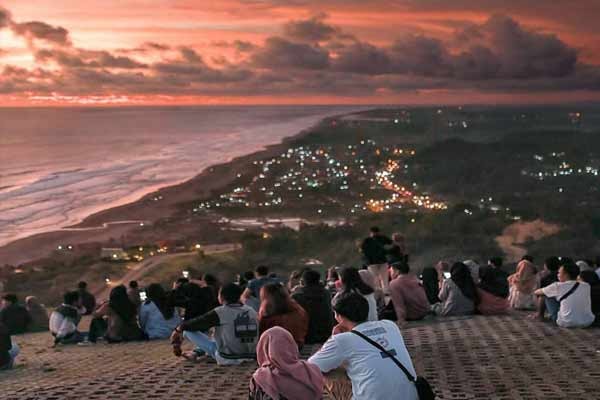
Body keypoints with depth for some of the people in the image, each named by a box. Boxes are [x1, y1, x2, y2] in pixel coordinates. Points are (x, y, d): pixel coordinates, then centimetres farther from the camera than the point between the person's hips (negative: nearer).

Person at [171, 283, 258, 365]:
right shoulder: (252, 311, 2)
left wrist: (179, 329, 16)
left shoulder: (220, 312, -10)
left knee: (188, 330, 0)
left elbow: (197, 323, -2)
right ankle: (197, 352, 33)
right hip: (251, 357, 6)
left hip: (226, 359, -6)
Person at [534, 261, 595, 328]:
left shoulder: (558, 286, -5)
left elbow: (537, 292, 12)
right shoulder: (586, 286, 4)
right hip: (587, 323, 4)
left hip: (566, 323, -4)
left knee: (548, 296, 12)